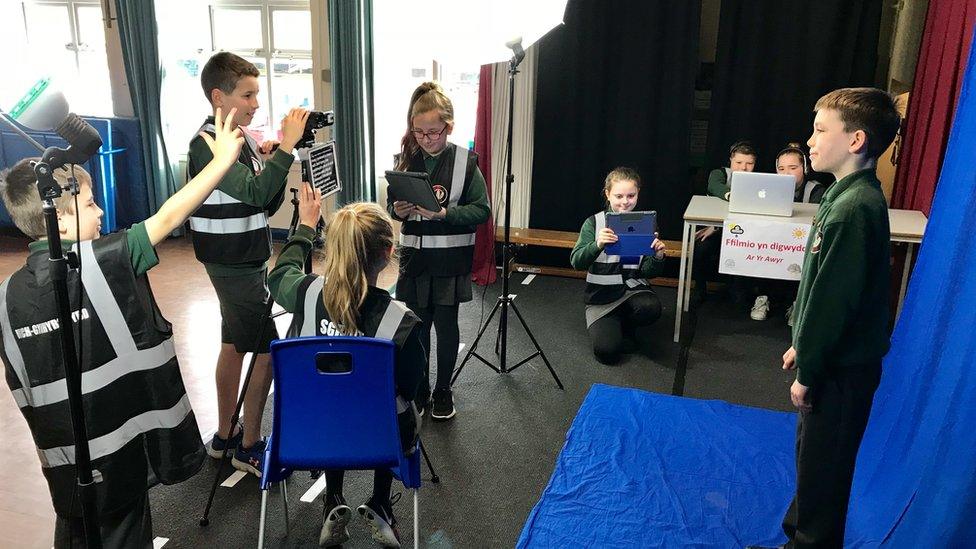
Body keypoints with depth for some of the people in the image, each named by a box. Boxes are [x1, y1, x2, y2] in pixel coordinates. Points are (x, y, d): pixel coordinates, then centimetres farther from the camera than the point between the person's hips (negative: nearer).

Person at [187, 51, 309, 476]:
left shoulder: (243, 141, 9)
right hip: (236, 265, -9)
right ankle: (249, 446, 9)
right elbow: (255, 192, -32)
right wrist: (287, 146, -29)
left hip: (245, 261, 9)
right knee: (269, 348, -4)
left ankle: (224, 436, 29)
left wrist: (277, 157, -3)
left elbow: (267, 204, 9)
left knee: (236, 343, 16)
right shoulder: (208, 146, -17)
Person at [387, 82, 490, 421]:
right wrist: (397, 210, -13)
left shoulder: (465, 161, -8)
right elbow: (392, 204, 9)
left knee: (445, 323, 7)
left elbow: (482, 210, -10)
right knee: (417, 322, 12)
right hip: (414, 255, 3)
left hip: (450, 258, -3)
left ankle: (443, 389, 25)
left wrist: (445, 213, -23)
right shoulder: (406, 159, 2)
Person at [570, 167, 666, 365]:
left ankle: (625, 326, 3)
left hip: (633, 288, 2)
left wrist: (657, 257, -20)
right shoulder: (594, 222, -4)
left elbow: (648, 272, 2)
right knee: (608, 351, -19)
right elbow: (576, 262, -16)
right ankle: (610, 325, 18)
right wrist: (597, 245, -35)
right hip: (601, 296, -1)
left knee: (651, 308, -33)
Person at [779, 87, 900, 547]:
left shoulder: (855, 208, -25)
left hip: (841, 369, -10)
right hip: (831, 358, 10)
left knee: (822, 470, 7)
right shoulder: (847, 196, 7)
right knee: (811, 459, 23)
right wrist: (801, 344, 18)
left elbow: (834, 299, -24)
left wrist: (807, 373, -17)